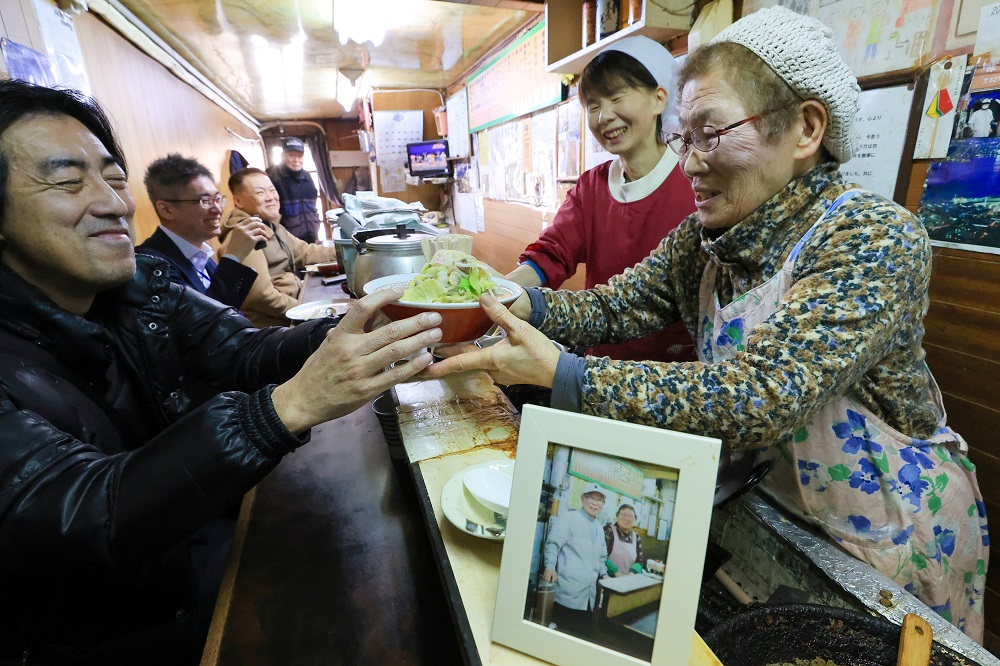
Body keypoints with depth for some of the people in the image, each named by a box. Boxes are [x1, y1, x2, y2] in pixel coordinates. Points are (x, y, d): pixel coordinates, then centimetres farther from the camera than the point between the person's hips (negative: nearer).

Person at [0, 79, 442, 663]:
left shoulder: (145, 285, -5)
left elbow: (244, 350, -11)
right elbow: (85, 518, -33)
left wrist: (348, 338, -32)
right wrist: (291, 404, -46)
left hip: (208, 539, 5)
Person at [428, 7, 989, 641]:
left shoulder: (876, 238, -27)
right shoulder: (703, 237, -8)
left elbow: (756, 397, -38)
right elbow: (616, 305, -9)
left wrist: (559, 372, -42)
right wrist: (520, 301, -28)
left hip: (887, 532, -4)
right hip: (766, 495, 5)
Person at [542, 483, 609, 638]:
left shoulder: (599, 527, 20)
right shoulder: (569, 518, -4)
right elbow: (553, 543, -9)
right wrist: (550, 567, -21)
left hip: (589, 594, 7)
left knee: (581, 633, 6)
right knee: (561, 632, -6)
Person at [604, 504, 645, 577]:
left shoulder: (636, 538, 12)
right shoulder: (608, 530, -4)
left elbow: (640, 560, 11)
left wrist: (631, 574, -5)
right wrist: (616, 572, -15)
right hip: (608, 578, -4)